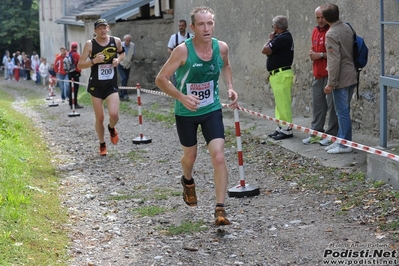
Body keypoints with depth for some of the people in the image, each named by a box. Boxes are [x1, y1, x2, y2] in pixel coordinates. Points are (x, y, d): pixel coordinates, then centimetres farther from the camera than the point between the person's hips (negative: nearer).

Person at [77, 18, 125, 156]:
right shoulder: (90, 44, -8)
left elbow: (122, 53, 21)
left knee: (114, 114, -17)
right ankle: (102, 145, 27)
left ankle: (112, 128, 19)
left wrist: (118, 59, -1)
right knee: (99, 118, 5)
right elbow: (80, 65, -7)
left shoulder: (116, 41, -1)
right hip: (96, 85, -1)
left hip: (112, 84, 1)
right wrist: (94, 61, -23)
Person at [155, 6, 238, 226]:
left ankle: (220, 209, -7)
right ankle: (188, 181, 53)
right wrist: (182, 97, -32)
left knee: (218, 157, -13)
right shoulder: (183, 50, -22)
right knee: (190, 155, 17)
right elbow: (161, 79, -18)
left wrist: (229, 87, -1)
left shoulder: (221, 47, -10)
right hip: (186, 112, -2)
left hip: (212, 110, 2)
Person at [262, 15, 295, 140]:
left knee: (283, 103, -7)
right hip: (277, 75, 11)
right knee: (280, 103, 15)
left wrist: (270, 39, -2)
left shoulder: (283, 38, -16)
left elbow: (265, 50, -16)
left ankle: (286, 130, -4)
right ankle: (280, 128, 22)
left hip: (281, 75, -11)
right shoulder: (285, 36, 16)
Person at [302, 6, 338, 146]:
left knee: (331, 105, -3)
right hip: (317, 74, 8)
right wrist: (312, 54, 4)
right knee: (317, 104, 13)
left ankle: (331, 135, 3)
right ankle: (315, 132, 20)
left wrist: (320, 55, -16)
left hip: (330, 74, -8)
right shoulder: (315, 31, 13)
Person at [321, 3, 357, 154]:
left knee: (342, 112, -1)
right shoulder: (347, 28, 8)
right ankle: (341, 140, 23)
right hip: (351, 77, 9)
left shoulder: (331, 34, -17)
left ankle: (345, 144, 5)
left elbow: (334, 61, -21)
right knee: (344, 111, 15)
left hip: (341, 79, -9)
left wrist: (331, 84, -17)